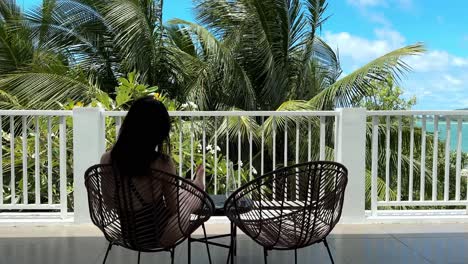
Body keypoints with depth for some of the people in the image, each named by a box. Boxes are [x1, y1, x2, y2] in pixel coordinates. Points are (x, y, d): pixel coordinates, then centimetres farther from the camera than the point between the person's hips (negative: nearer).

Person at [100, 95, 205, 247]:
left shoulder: (107, 159, -17)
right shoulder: (162, 164, -29)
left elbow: (109, 204, -1)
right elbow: (173, 208, -15)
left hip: (126, 236, 4)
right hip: (158, 236, -4)